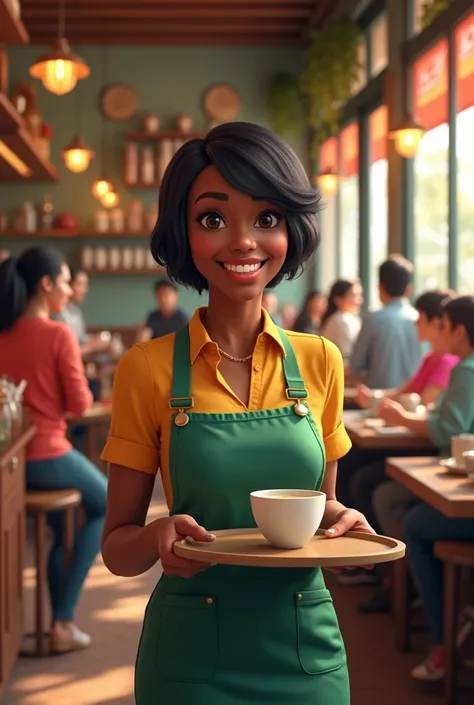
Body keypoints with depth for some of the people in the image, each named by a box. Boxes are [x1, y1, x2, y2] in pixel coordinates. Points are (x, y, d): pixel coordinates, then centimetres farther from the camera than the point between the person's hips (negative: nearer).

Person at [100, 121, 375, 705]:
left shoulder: (320, 362, -1)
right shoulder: (147, 370, -8)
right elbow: (117, 548, -2)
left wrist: (340, 520, -10)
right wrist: (159, 536, -23)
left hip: (307, 652, 2)